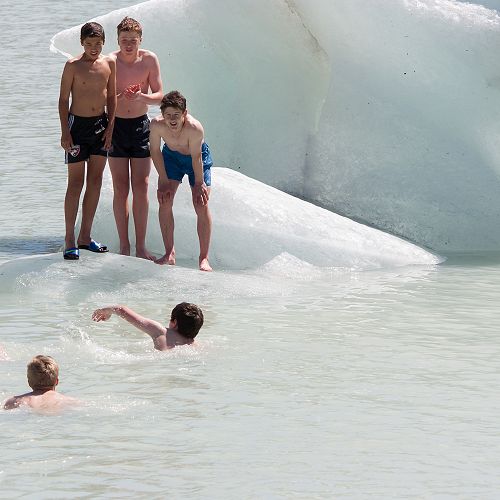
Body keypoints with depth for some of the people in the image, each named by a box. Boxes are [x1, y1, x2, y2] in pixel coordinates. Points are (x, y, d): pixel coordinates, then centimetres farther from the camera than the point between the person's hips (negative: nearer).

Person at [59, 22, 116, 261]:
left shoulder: (109, 64, 4)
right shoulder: (73, 66, -7)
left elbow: (111, 97, 10)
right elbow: (63, 100, -6)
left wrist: (110, 127, 2)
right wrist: (65, 132, -12)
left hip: (100, 124, 5)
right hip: (77, 124, -5)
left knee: (95, 180, 6)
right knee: (76, 182, -4)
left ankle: (85, 236, 14)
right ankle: (69, 240, -2)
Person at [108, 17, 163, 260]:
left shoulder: (149, 60, -4)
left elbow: (160, 96, -3)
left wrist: (143, 97, -23)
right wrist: (120, 97, -27)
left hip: (141, 125, 1)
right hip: (116, 126, -1)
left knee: (141, 187, -1)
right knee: (120, 188, 0)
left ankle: (141, 246, 3)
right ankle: (124, 245, 6)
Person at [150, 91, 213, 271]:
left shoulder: (194, 128, -39)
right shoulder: (157, 125, -30)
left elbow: (196, 158, -26)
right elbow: (155, 151, -14)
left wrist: (199, 184, -14)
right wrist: (164, 181, -10)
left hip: (196, 158, -3)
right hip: (171, 156, 3)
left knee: (201, 206, -8)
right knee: (164, 201, -5)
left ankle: (204, 258, -1)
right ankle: (169, 254, 6)